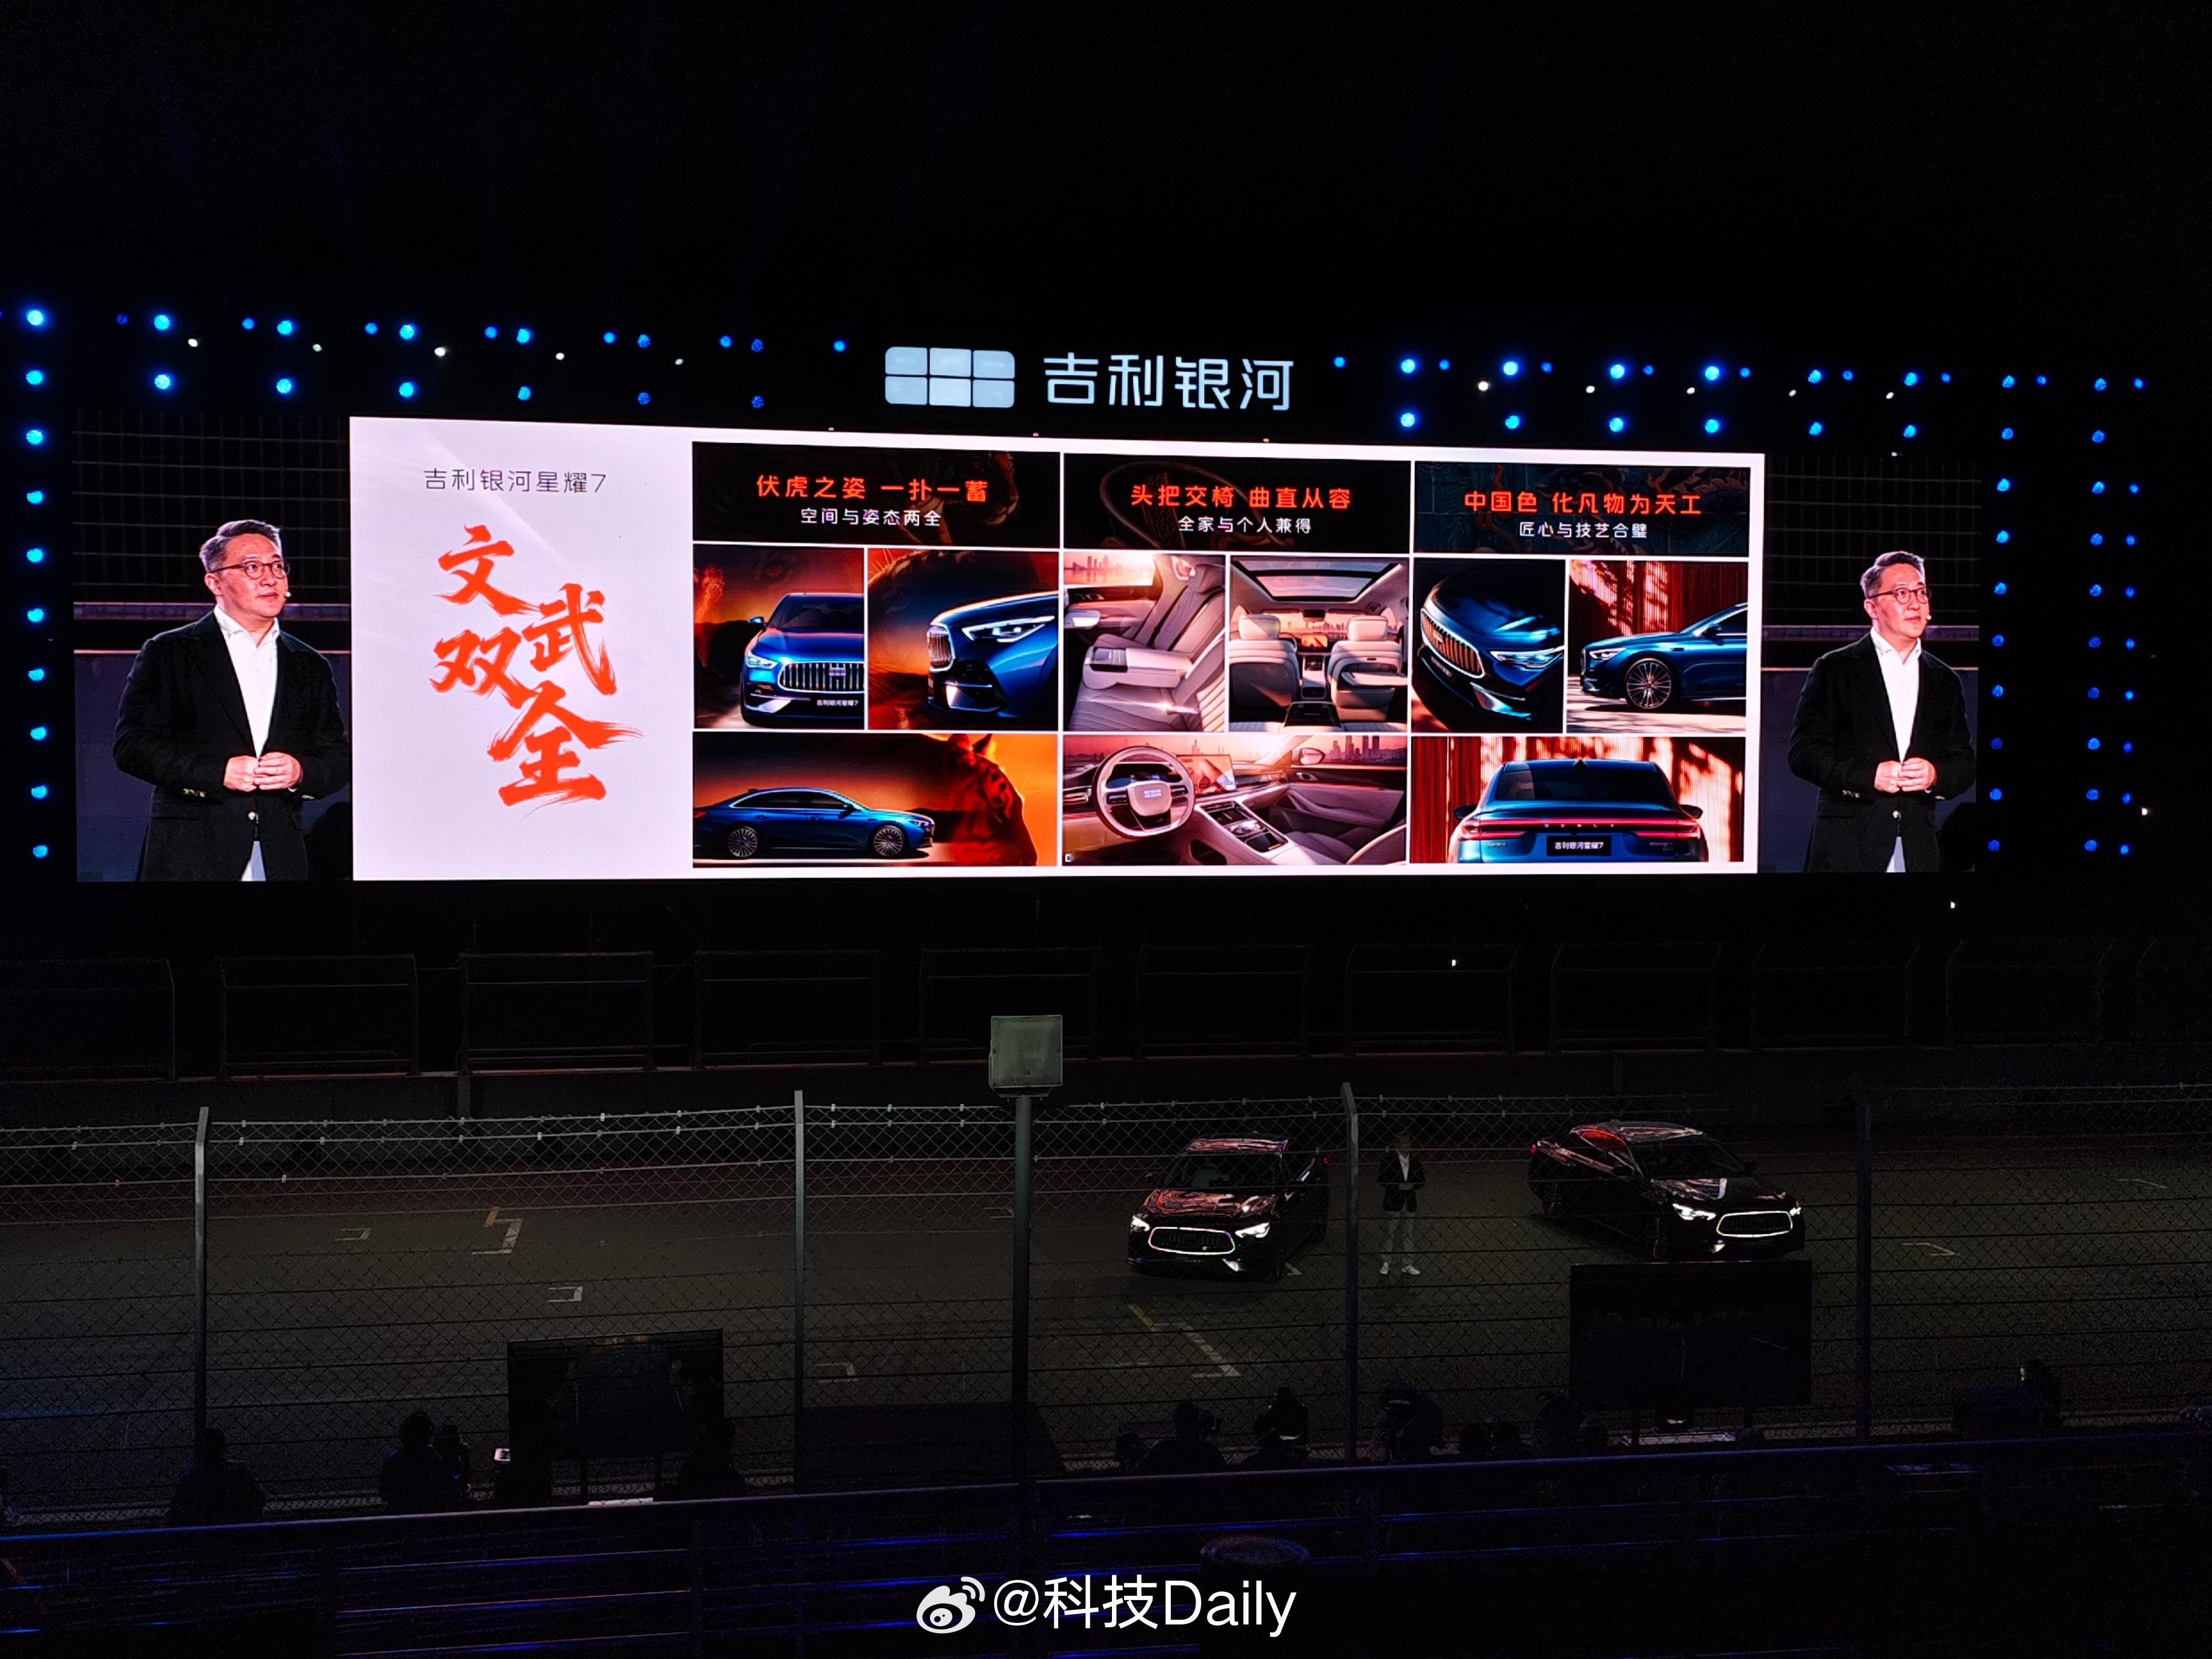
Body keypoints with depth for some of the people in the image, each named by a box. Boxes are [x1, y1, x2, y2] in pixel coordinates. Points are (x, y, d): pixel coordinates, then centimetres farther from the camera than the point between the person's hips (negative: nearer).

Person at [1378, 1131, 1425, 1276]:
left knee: (1407, 1234, 10)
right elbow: (1382, 1179, -11)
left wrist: (1412, 1185, -11)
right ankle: (1386, 1264, 13)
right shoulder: (1388, 1159, -9)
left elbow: (1422, 1180, 9)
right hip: (1393, 1203, -4)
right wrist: (1399, 1187, -19)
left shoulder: (1414, 1160, 4)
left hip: (1409, 1203, 4)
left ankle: (1407, 1264, 19)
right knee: (1389, 1233, 4)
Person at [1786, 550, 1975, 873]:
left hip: (1919, 847, 3)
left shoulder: (1944, 681, 17)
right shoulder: (1834, 670, 5)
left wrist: (1936, 776, -5)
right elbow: (1803, 752, -1)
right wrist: (1867, 775, -13)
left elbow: (1965, 763, 18)